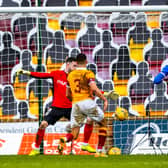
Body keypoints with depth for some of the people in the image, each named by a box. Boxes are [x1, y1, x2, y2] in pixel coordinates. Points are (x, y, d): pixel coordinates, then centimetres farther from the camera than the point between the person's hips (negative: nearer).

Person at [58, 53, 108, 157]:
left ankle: (64, 140, -31)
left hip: (75, 104, 4)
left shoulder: (70, 75, 16)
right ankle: (100, 151, 7)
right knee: (103, 123, 16)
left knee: (74, 134, 4)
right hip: (87, 101, -4)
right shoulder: (89, 74, -1)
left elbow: (68, 94, 23)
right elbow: (94, 89, -16)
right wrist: (104, 99, -9)